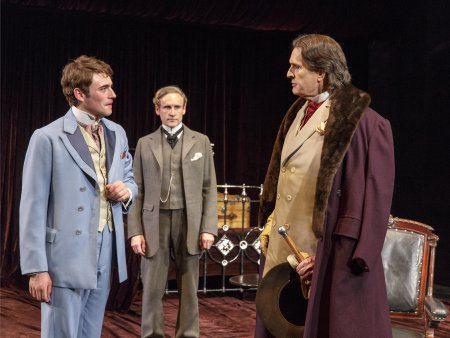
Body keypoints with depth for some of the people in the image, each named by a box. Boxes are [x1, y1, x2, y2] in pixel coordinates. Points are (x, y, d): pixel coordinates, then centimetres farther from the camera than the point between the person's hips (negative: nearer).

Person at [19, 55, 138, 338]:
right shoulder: (48, 138, -9)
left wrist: (126, 190, -2)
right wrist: (37, 268, -14)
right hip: (67, 256, -6)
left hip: (106, 252, 6)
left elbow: (129, 178, 24)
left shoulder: (117, 133, 10)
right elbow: (34, 207, -10)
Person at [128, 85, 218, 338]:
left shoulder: (200, 141, 8)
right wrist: (135, 231, -3)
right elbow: (137, 191, 6)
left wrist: (209, 227, -3)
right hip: (155, 222, 0)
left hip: (189, 221, 0)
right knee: (152, 288, 1)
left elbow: (209, 189, 5)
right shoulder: (145, 144, 8)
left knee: (189, 288, 5)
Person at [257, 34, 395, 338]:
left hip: (328, 259, -8)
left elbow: (372, 200, -15)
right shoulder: (297, 114, 12)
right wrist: (270, 225, 15)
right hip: (282, 251, 8)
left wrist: (331, 256, -17)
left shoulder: (363, 122, -13)